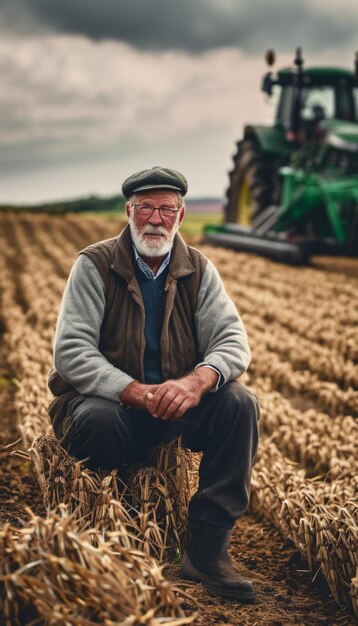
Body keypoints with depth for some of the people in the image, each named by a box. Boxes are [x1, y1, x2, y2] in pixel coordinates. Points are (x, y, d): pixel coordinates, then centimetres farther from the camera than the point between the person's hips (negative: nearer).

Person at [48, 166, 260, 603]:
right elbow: (70, 352, -17)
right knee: (96, 420, -36)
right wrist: (138, 393, -31)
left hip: (177, 403, 3)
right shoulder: (94, 266, -7)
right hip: (107, 401, -3)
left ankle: (206, 549, -17)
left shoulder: (198, 270, 2)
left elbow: (233, 341, -7)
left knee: (240, 405, -22)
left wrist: (197, 381, -31)